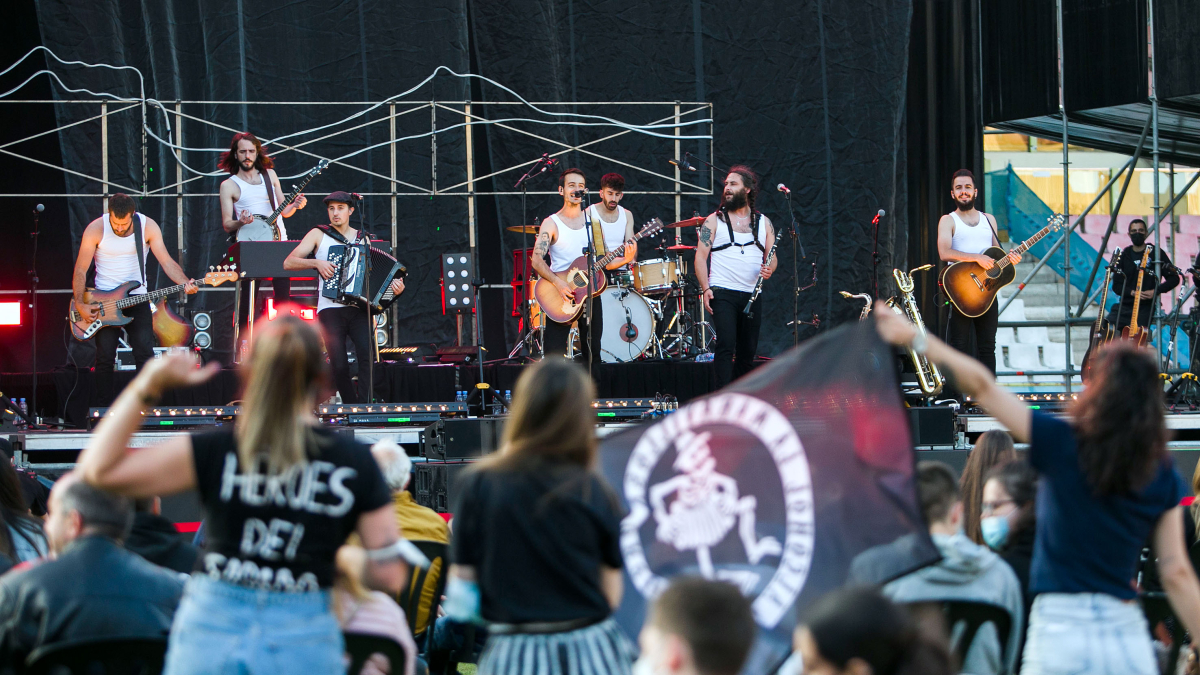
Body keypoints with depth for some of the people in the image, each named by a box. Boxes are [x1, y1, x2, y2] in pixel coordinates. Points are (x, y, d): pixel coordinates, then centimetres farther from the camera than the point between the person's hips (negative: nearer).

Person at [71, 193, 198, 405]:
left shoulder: (148, 226, -7)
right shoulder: (95, 230, -10)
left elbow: (167, 262, -8)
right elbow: (80, 270, -5)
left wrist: (185, 283, -26)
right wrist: (80, 304, -14)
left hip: (136, 297, 1)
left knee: (145, 354, -8)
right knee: (105, 357, -7)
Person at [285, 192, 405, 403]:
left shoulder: (362, 239, 17)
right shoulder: (318, 235, 10)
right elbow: (288, 263, 3)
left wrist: (394, 288, -2)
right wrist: (316, 263, -11)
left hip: (359, 309, 1)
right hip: (330, 309, -1)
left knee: (367, 354, -20)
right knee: (339, 365, -11)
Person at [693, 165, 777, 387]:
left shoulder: (763, 223, 14)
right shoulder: (714, 221, 5)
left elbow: (772, 257, 14)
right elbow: (701, 255, 0)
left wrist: (769, 269, -10)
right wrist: (705, 289, -12)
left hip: (752, 295, 4)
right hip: (722, 293, -4)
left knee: (748, 352, 7)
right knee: (726, 345, -16)